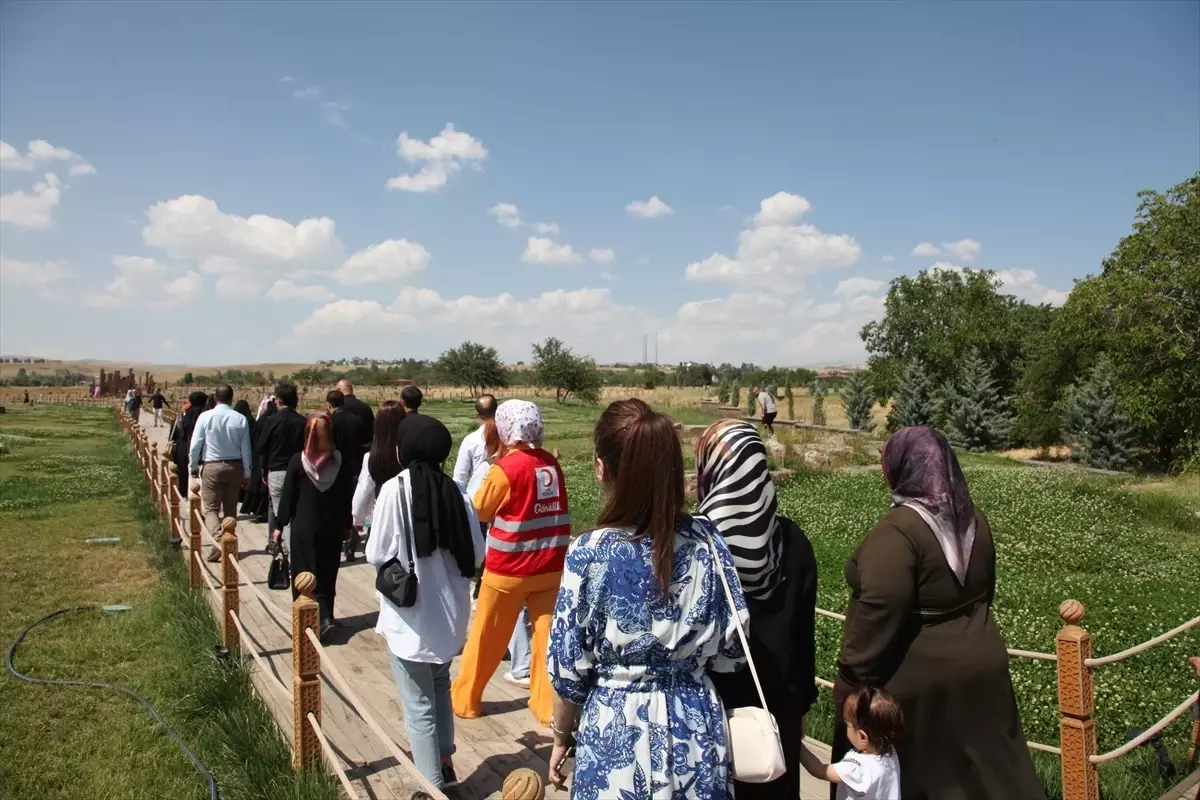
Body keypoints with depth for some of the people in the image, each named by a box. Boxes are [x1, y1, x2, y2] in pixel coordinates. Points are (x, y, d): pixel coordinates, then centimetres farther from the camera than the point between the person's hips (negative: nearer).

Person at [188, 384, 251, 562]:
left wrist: (193, 465, 11)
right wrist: (247, 473, 8)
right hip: (235, 467, 2)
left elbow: (195, 444, -4)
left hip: (211, 467, -2)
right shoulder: (241, 419, -6)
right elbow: (246, 448, -1)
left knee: (211, 508, 3)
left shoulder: (205, 416, -9)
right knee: (230, 509, 14)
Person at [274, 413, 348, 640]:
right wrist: (344, 524, 12)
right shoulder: (340, 461, -2)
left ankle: (321, 619, -11)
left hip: (304, 528, -3)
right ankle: (324, 617, 20)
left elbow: (287, 496, -5)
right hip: (332, 528, 3)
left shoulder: (297, 461, -9)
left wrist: (279, 525, 4)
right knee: (326, 575, 15)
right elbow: (346, 497, 3)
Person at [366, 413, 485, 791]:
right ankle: (444, 764, 38)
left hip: (410, 617, -5)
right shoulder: (456, 492, -4)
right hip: (449, 612, 5)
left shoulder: (394, 489, -15)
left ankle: (432, 785, 16)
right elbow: (476, 555, 0)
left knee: (419, 707, 8)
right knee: (440, 685, 27)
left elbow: (377, 556, -12)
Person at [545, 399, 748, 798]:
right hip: (695, 730, 3)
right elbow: (731, 647, -3)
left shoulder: (590, 553, -19)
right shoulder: (705, 538, -11)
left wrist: (562, 736, 6)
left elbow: (570, 669, -10)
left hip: (616, 733, -2)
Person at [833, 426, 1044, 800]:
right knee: (983, 763, 22)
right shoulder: (972, 517, 2)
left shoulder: (898, 530, -26)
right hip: (978, 661, 8)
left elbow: (878, 613, -29)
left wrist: (850, 679, -20)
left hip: (917, 678, -8)